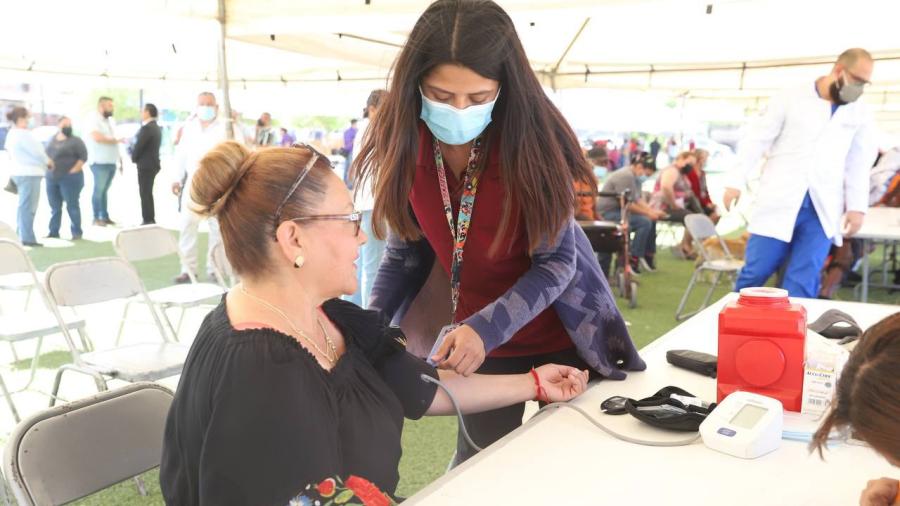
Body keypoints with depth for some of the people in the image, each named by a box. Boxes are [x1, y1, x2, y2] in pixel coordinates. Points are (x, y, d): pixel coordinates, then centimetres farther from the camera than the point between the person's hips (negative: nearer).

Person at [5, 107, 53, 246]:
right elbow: (36, 152, -16)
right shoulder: (23, 134, -18)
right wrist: (48, 161, 5)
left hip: (20, 172, 10)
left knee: (24, 205, 16)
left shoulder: (12, 134, 13)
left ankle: (21, 234, 22)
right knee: (28, 206, -8)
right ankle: (27, 238, -6)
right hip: (29, 173, -10)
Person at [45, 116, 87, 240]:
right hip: (51, 178, 6)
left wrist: (73, 171, -15)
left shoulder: (75, 140, -3)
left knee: (72, 206, -3)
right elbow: (46, 154, 21)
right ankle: (54, 231, 16)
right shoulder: (52, 139, 15)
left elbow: (83, 157, -9)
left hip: (70, 178, -6)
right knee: (55, 207, 10)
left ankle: (77, 232, 2)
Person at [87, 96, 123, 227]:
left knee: (105, 190, 11)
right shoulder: (94, 120, -8)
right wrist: (116, 140, -12)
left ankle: (105, 216, 14)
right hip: (100, 162, -7)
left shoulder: (111, 121, 17)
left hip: (112, 162, 7)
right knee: (99, 190, -3)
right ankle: (97, 218, 2)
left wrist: (119, 158, 15)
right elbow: (97, 138, -22)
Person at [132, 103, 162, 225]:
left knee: (144, 194, -4)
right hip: (153, 163, 9)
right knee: (148, 193, 15)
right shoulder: (156, 127, 12)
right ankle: (151, 220, 20)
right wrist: (136, 157, 12)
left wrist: (133, 158, 0)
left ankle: (147, 221, -3)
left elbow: (138, 146, -18)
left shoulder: (146, 128, -17)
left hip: (146, 165, -9)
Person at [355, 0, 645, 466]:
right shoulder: (405, 145, -12)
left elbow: (557, 262, -19)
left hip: (562, 337, -2)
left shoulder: (531, 138, -22)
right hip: (478, 338, 3)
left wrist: (487, 328, -33)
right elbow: (405, 252, -1)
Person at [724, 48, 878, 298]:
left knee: (802, 286, -2)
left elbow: (859, 163, 14)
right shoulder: (790, 99, 2)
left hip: (822, 212, 2)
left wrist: (857, 206, 6)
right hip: (778, 204, -2)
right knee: (754, 274, 0)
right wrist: (736, 182, -4)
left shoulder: (859, 114, 10)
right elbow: (756, 140, 2)